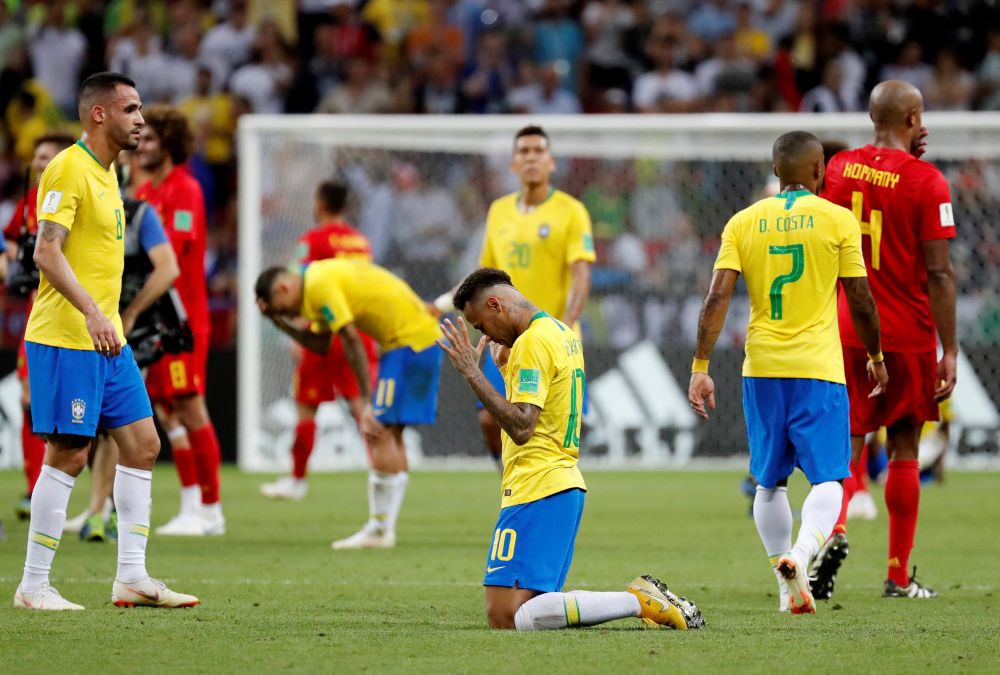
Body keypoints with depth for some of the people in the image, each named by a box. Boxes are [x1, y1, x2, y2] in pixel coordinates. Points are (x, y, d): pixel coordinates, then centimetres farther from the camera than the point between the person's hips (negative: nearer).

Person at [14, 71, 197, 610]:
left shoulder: (106, 171, 16)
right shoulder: (68, 168, -12)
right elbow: (47, 252, -21)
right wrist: (91, 313, -30)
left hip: (106, 340, 10)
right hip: (65, 339, -10)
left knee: (142, 444, 7)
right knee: (68, 454, -7)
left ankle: (132, 577, 10)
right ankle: (33, 586, 0)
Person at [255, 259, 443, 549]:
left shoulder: (320, 286, -15)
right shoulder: (319, 279, 16)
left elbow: (352, 342, -19)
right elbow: (320, 345, 18)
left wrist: (367, 402, -18)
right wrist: (278, 321, 11)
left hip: (409, 338, -10)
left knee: (380, 432, -11)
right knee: (390, 433, 11)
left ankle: (379, 530, -9)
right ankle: (384, 528, 13)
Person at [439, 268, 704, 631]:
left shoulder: (532, 343, -13)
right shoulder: (564, 334, 17)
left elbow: (521, 427, -22)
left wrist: (472, 372, -21)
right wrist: (507, 367, 24)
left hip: (536, 490, -10)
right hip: (566, 482, 10)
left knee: (505, 616, -15)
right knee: (530, 611, 9)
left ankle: (638, 602, -18)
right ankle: (640, 600, -2)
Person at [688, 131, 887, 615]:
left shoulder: (743, 223, 4)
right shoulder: (838, 220, -2)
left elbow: (717, 297, -4)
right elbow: (860, 302, 1)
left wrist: (700, 367, -3)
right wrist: (876, 358, 16)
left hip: (762, 370, 3)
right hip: (818, 369, -3)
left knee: (770, 481, 15)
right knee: (827, 478, -3)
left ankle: (789, 586, 15)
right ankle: (802, 553, -30)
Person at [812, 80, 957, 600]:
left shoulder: (838, 168, 2)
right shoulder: (925, 181, -11)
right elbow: (938, 274, -12)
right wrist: (949, 350, -9)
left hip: (845, 335, 3)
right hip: (909, 336, -3)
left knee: (845, 444, 7)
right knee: (904, 451, 7)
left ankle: (834, 530, -21)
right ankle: (898, 576, 11)